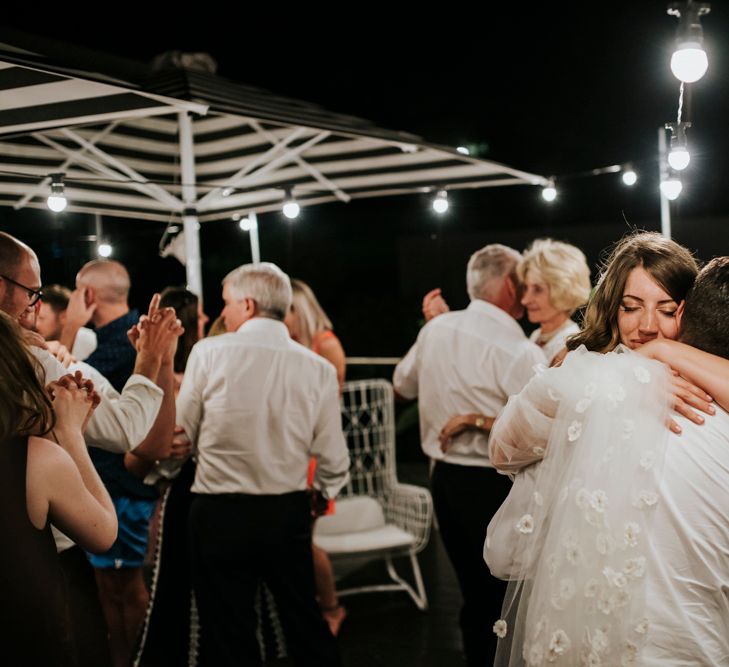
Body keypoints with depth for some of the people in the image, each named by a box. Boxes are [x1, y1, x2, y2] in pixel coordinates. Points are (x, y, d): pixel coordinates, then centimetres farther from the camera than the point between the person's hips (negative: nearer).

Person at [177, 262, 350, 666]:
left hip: (220, 513, -2)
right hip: (289, 513, 2)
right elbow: (333, 463, -1)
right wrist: (322, 494, 20)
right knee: (305, 623, 19)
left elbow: (183, 435, -1)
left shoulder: (209, 352, -10)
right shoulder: (318, 368, -5)